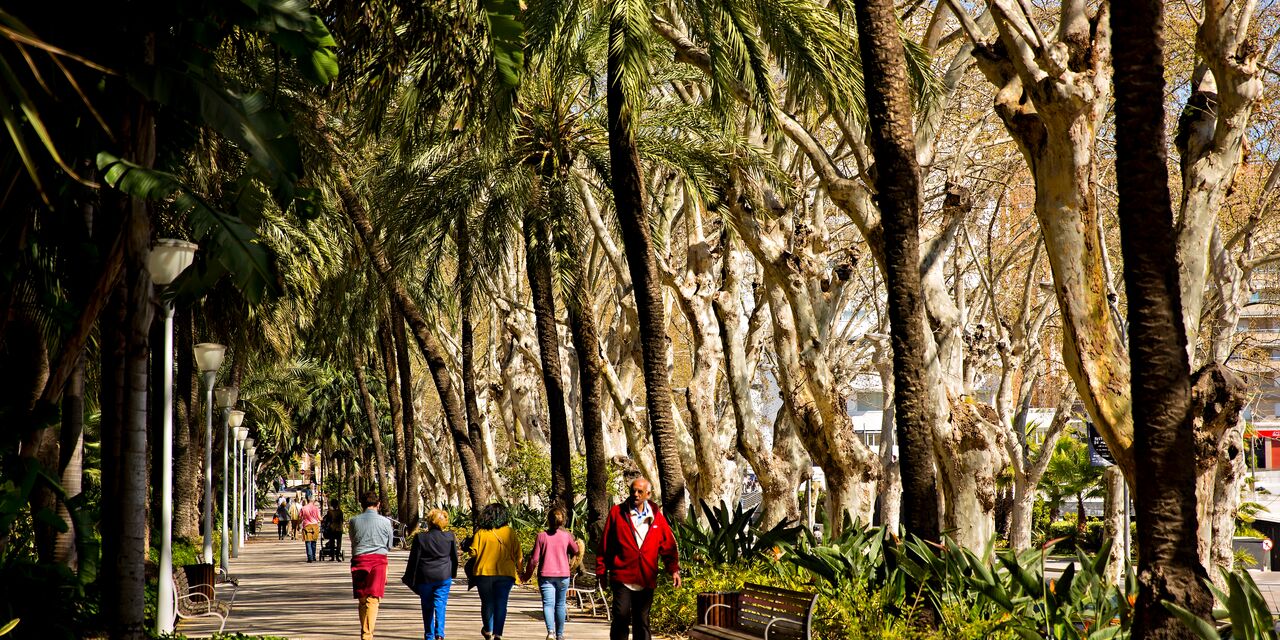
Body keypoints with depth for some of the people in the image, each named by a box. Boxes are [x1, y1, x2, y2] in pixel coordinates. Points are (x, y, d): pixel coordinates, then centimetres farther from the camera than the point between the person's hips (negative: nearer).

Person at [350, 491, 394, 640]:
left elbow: (353, 542, 13)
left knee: (362, 600, 13)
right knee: (373, 600, -3)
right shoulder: (385, 522, -2)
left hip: (359, 560, 2)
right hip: (379, 561, -2)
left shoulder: (354, 521, 1)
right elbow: (389, 546, 9)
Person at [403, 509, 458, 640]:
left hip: (425, 577, 0)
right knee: (440, 605, 1)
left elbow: (414, 559, -3)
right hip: (444, 576, 0)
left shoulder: (420, 537, -7)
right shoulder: (449, 537, -3)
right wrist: (453, 573, 23)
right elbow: (454, 557, 8)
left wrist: (410, 579, 5)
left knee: (427, 607, 12)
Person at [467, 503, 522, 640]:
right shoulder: (510, 532, -1)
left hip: (484, 573, 1)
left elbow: (473, 552, -4)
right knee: (501, 604, 0)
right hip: (505, 573, -1)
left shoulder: (480, 532, -4)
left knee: (487, 603, 15)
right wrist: (519, 567, 19)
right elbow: (517, 554, 2)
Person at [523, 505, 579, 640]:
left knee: (548, 604, -7)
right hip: (563, 575, 2)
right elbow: (576, 552, 16)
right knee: (560, 604, 15)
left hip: (546, 575, -2)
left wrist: (527, 575, 8)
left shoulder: (542, 536, -6)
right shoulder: (567, 535, -2)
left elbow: (534, 559, -4)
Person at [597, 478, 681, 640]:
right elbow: (605, 544, 4)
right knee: (621, 617, -13)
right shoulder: (617, 513, 2)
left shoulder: (656, 517, 8)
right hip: (622, 577, -3)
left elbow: (669, 545, 7)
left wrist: (673, 569, -4)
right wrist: (602, 570, 3)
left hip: (647, 580, 3)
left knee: (642, 622, 10)